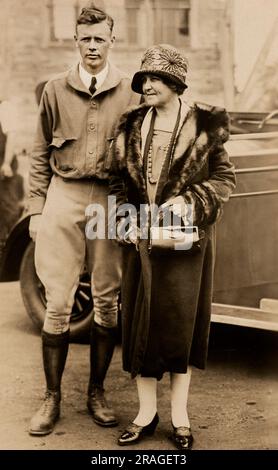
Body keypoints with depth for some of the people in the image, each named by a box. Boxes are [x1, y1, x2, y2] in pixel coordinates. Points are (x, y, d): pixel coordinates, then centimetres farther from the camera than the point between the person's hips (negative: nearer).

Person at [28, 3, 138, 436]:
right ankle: (52, 399, 11)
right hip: (63, 197, 0)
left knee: (107, 301, 6)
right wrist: (36, 210, 4)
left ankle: (97, 392, 21)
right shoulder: (56, 90, 8)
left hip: (111, 201, 0)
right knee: (58, 303, -1)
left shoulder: (129, 92, 4)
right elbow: (40, 155, 10)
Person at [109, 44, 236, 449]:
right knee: (140, 322, 6)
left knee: (183, 322, 4)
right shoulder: (131, 126, 5)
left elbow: (224, 179, -1)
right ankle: (146, 412, 19)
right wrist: (126, 220, -5)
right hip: (142, 238, 3)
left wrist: (188, 202, -15)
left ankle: (180, 415, 18)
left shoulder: (204, 126, -5)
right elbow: (119, 181, 9)